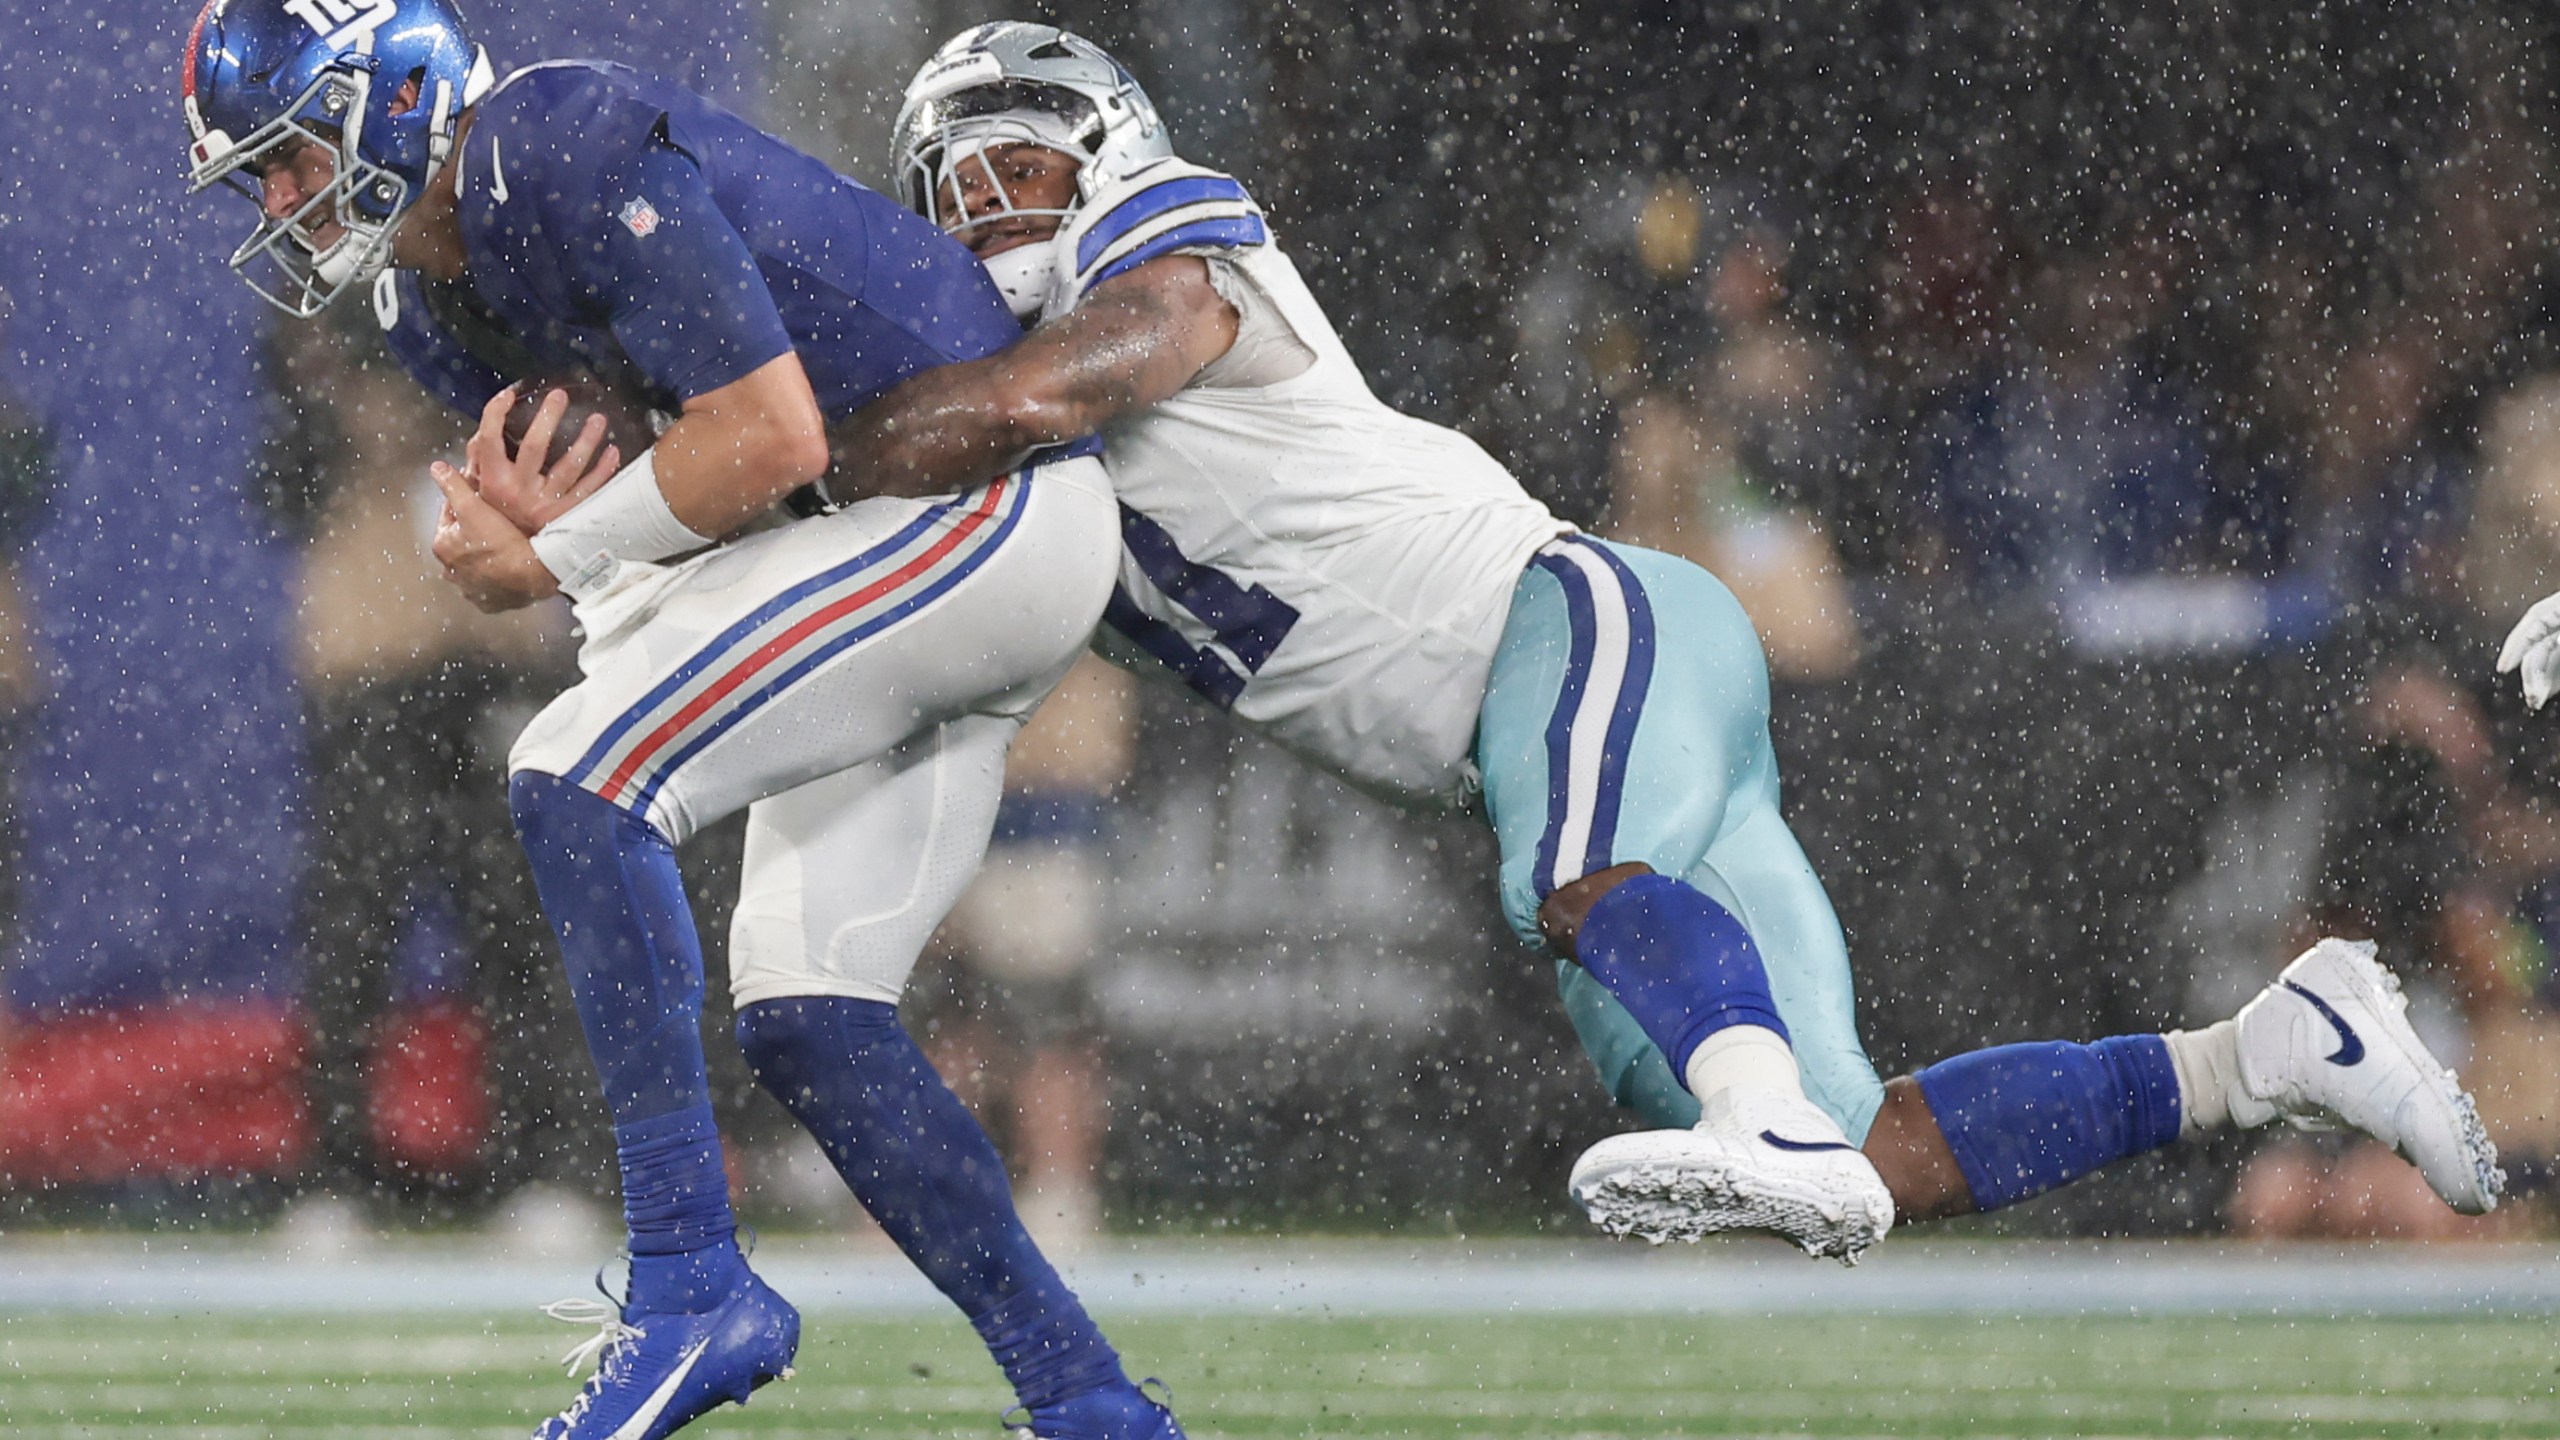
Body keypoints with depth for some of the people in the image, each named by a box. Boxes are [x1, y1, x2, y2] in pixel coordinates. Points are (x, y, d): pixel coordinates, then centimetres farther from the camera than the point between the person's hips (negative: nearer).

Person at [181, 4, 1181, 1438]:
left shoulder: (568, 148, -20)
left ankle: (692, 1284, -22)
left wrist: (554, 558, -13)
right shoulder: (429, 294, 11)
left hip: (978, 504, -10)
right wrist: (533, 524, -9)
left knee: (580, 780, -20)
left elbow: (770, 431, -23)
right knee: (802, 1014, 5)